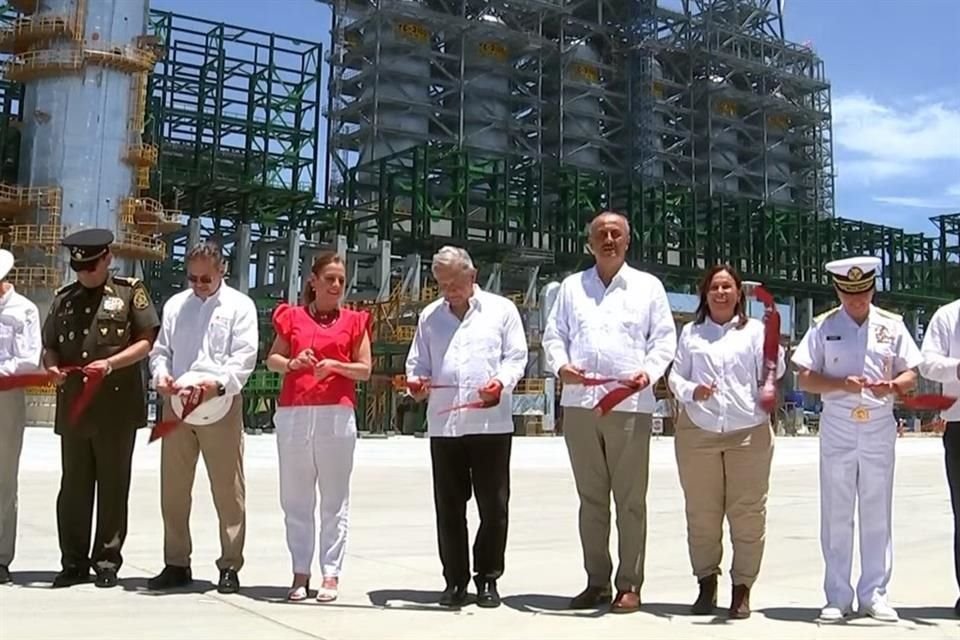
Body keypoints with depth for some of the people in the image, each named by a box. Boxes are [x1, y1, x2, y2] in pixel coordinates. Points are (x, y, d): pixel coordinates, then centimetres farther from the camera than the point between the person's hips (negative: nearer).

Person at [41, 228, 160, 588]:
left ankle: (107, 561, 14)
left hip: (117, 406, -4)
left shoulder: (129, 292, 2)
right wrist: (51, 365, -4)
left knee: (113, 487, 4)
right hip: (73, 406, 4)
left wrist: (111, 363, -16)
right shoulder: (63, 299, 14)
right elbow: (49, 345, 18)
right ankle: (74, 562, 16)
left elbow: (146, 341, -3)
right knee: (73, 487, 7)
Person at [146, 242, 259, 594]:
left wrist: (220, 383, -23)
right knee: (173, 488, 9)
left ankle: (230, 565, 9)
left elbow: (245, 356, -6)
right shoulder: (175, 305, 17)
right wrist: (162, 375, -5)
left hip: (220, 406, -4)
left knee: (228, 489, 0)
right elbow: (160, 349, 16)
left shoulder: (239, 305, 3)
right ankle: (176, 564, 20)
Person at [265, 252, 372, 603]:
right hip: (293, 414, 2)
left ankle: (331, 574, 6)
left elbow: (365, 369, 6)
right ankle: (300, 573, 13)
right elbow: (271, 358, 13)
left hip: (337, 414, -1)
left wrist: (336, 366, -11)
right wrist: (291, 363, -8)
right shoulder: (292, 316, 12)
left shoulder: (354, 321, 9)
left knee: (334, 498, 0)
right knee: (295, 498, 5)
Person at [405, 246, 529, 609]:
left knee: (493, 505, 2)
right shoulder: (429, 316, 16)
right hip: (442, 424, 3)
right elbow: (418, 362, 17)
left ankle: (488, 578, 15)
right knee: (449, 507, 5)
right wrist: (416, 381, -5)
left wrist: (502, 382, -17)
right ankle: (455, 580, 16)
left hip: (491, 422, -2)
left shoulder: (501, 309, 8)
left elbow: (516, 357, 3)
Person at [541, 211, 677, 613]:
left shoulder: (648, 286, 11)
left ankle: (629, 584, 7)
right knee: (591, 497, 8)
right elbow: (553, 335, 13)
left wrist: (649, 372, -11)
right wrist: (561, 365, -7)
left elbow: (664, 339, 7)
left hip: (631, 404, -2)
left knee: (630, 499, 0)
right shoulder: (572, 287, 17)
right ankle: (596, 581, 17)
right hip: (579, 403, 3)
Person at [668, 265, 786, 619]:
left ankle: (742, 587, 9)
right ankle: (707, 583, 16)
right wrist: (691, 391, -11)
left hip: (749, 432, -1)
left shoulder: (755, 330, 10)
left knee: (747, 513, 0)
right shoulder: (690, 332, 14)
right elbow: (675, 376, 9)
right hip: (698, 432, 1)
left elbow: (774, 373, 1)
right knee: (702, 513, 5)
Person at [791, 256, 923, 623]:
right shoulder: (823, 326, 1)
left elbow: (910, 376, 5)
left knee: (877, 513, 6)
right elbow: (806, 379, -2)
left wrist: (891, 386, -17)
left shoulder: (891, 325, 5)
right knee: (836, 514, 3)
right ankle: (838, 597, 10)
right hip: (837, 429, -1)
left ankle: (874, 594, 15)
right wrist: (842, 384, -19)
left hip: (880, 429, 1)